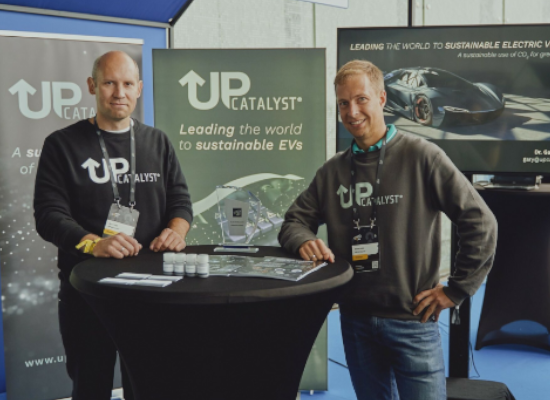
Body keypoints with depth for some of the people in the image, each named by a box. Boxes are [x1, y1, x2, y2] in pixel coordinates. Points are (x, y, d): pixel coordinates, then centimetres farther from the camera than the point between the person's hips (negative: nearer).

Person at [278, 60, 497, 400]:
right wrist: (305, 241, -11)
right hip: (355, 320, 5)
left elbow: (480, 222, -9)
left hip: (413, 321, -4)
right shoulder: (333, 171, 8)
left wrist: (456, 290, -9)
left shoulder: (421, 157, -8)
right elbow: (295, 221, 12)